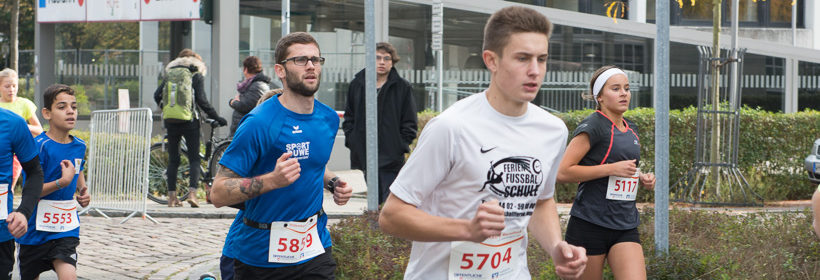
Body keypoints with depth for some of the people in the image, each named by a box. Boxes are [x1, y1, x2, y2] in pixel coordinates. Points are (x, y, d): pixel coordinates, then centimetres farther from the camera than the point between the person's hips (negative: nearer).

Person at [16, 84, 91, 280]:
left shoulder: (79, 146, 4)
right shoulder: (39, 146, -15)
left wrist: (83, 191, 8)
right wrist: (63, 182, -29)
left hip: (66, 229, 3)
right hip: (36, 227, -3)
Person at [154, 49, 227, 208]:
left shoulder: (170, 74, 13)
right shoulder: (197, 75, 2)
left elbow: (157, 96, 7)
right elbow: (201, 100, -7)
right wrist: (217, 118, -2)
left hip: (170, 121, 3)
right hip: (188, 119, -3)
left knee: (173, 159, 9)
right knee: (194, 158, 3)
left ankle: (172, 196, 6)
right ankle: (192, 192, -13)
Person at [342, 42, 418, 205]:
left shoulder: (403, 88, 1)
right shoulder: (357, 85, 10)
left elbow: (410, 124, 3)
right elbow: (349, 117, 18)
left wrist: (400, 146, -7)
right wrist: (351, 140, 5)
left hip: (391, 159, -4)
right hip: (360, 157, 4)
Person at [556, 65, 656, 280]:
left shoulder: (631, 130, 16)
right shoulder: (592, 126, -9)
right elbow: (562, 172, -16)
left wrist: (641, 178, 11)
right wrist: (612, 168, -18)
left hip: (626, 228, 6)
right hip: (589, 226, -6)